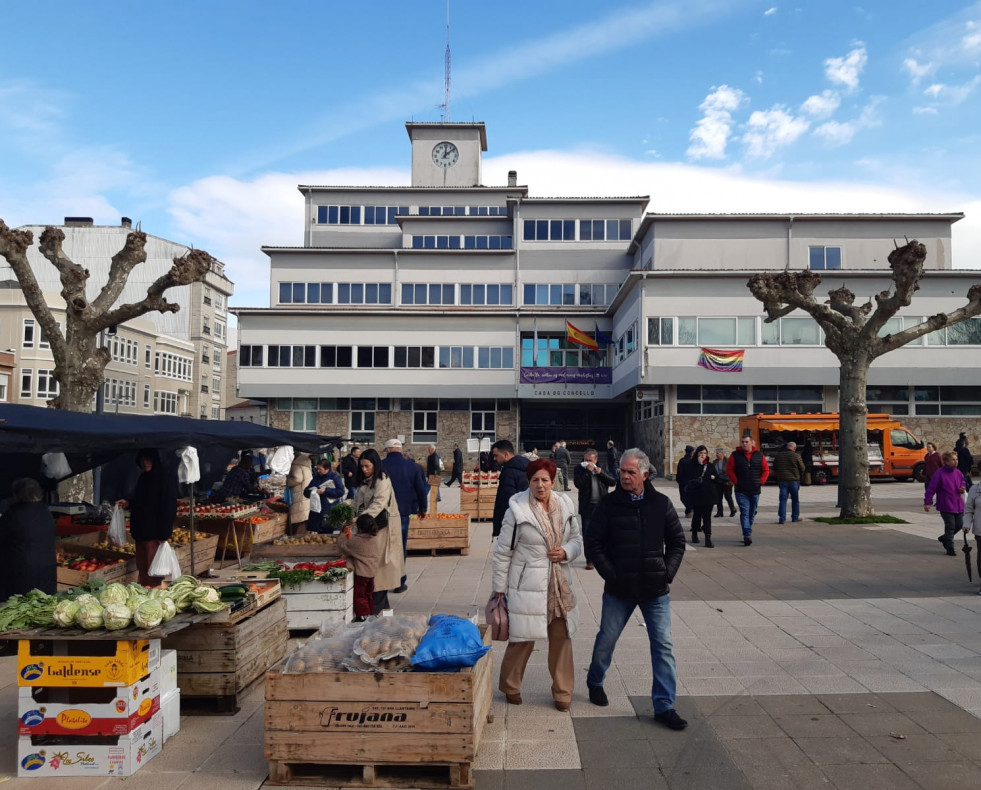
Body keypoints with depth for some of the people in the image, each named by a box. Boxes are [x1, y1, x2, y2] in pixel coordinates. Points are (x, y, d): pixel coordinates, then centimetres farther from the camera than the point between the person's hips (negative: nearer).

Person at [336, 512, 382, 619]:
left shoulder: (356, 541, -20)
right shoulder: (377, 540, -1)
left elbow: (342, 546, -8)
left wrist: (342, 534, 8)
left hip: (360, 574, -7)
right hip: (372, 572, 7)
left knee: (359, 595, 4)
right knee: (369, 595, 20)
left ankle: (363, 615, 5)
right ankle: (371, 614, 28)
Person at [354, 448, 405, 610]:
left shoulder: (382, 481, -13)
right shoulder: (365, 482, 15)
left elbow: (378, 504, -23)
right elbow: (356, 502, 15)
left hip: (380, 528, -8)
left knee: (377, 565, -6)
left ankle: (377, 606, 1)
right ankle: (381, 604, 20)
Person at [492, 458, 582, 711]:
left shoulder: (565, 506, 1)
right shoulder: (517, 510, -12)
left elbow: (577, 539, 13)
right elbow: (502, 552, -5)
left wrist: (566, 552, -9)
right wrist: (500, 588, -2)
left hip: (559, 585, 5)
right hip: (527, 586, -4)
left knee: (562, 638, 12)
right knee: (522, 639, 5)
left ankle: (562, 691, 28)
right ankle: (510, 687, 29)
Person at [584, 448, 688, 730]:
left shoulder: (661, 503, 0)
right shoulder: (609, 504, -6)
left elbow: (677, 541, 8)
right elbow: (592, 545, -3)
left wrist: (667, 572, -3)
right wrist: (610, 574, -11)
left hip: (656, 590, 1)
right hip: (619, 590, -1)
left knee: (663, 646, 0)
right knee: (606, 640, 13)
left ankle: (664, 706, 10)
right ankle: (595, 682, 40)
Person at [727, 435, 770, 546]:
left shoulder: (759, 455, 5)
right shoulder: (735, 455, -1)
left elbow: (766, 470, 10)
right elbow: (729, 470, 0)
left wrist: (761, 482, -1)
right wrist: (736, 482, -7)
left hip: (755, 491, 3)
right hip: (741, 491, -3)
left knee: (752, 513, 12)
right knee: (744, 513, -12)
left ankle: (747, 534, 24)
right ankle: (747, 535, -17)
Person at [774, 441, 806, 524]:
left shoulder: (778, 455, 5)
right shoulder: (796, 456, -9)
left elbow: (774, 468, 13)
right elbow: (802, 469, -3)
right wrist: (800, 478, 14)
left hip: (782, 480, 3)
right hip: (794, 480, -3)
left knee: (783, 499, 3)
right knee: (795, 500, 12)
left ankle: (782, 518, -4)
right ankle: (795, 517, 19)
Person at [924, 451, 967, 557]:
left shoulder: (958, 473, 4)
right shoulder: (940, 473, -15)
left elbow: (963, 482, 23)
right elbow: (931, 488, -14)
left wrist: (963, 488, -2)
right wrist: (927, 502, -15)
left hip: (958, 504, 7)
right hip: (946, 506, -7)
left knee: (959, 525, 11)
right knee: (950, 526, -5)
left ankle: (944, 538, 35)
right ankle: (950, 548, 8)